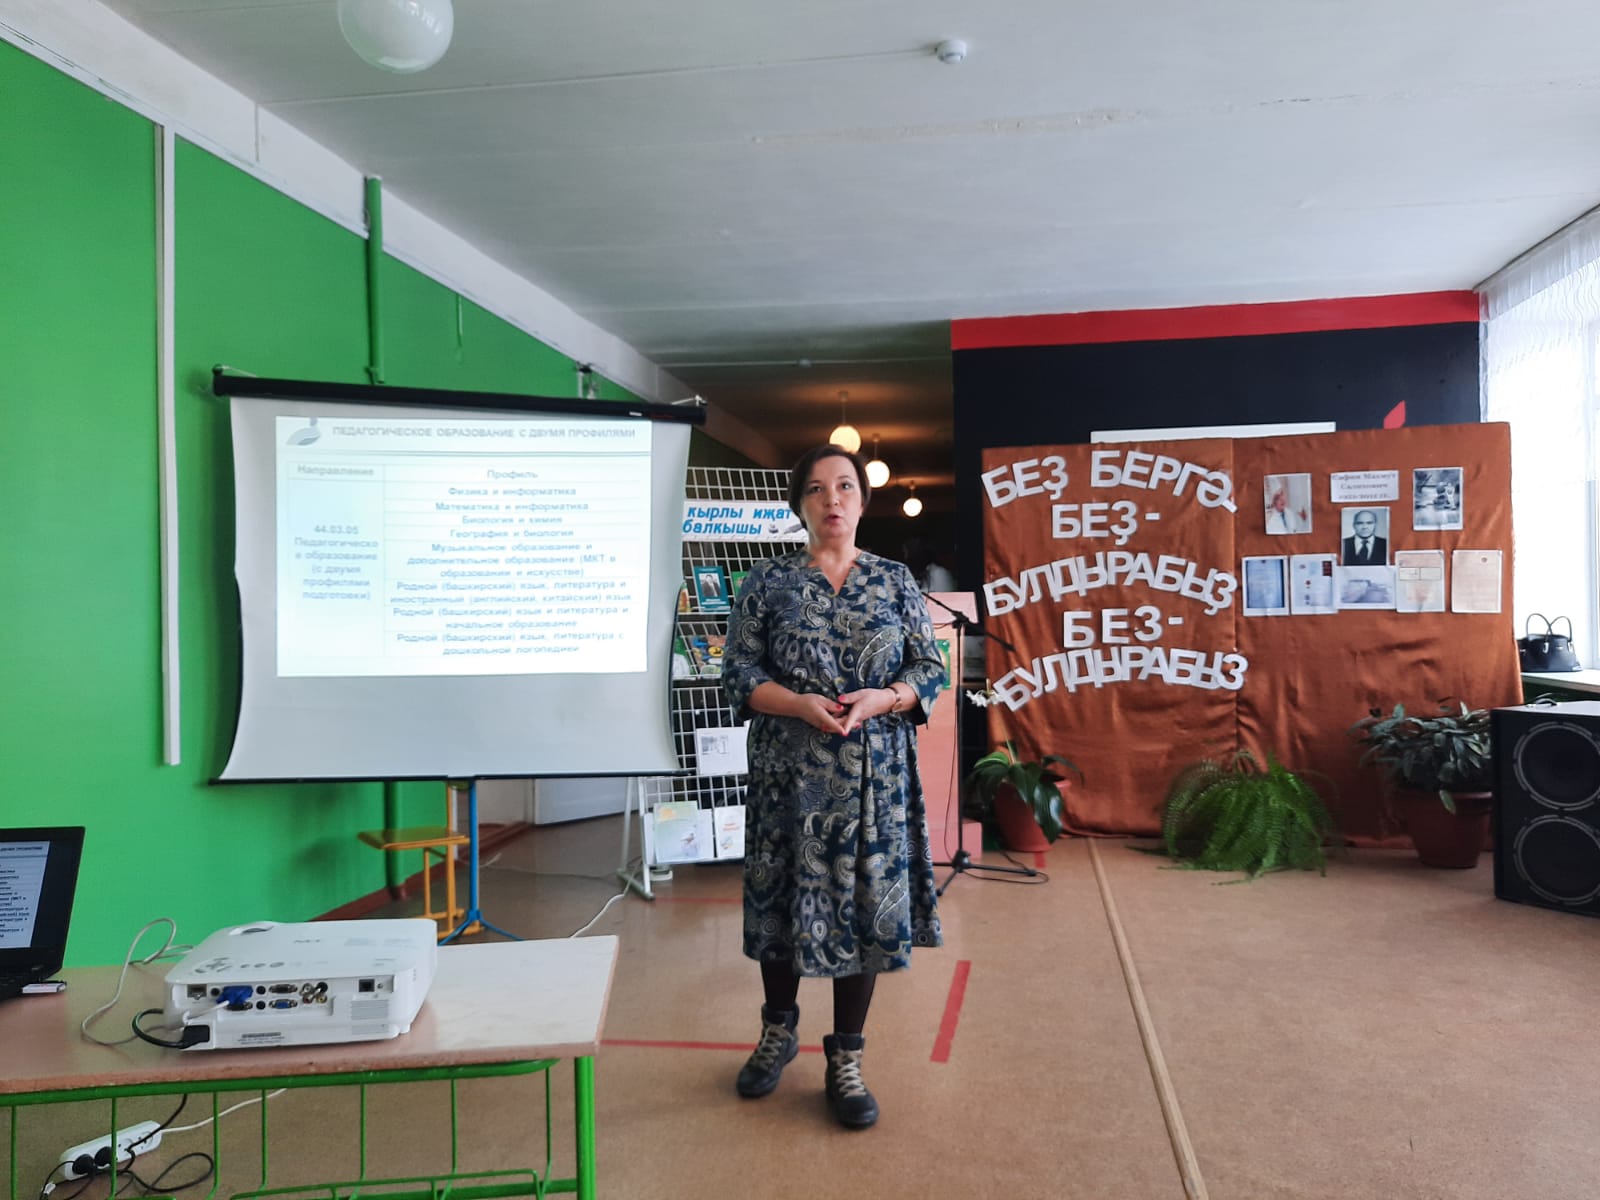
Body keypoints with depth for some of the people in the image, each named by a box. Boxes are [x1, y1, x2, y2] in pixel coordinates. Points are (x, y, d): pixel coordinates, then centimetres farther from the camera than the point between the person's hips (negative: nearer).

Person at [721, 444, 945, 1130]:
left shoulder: (895, 582, 6)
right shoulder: (769, 582, 2)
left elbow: (931, 669, 5)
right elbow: (739, 674, -1)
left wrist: (884, 698, -15)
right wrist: (801, 705, -18)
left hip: (875, 773, 1)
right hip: (789, 771, -1)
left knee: (866, 904, 4)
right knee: (784, 897, 9)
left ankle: (845, 1060, 21)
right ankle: (779, 1030, 35)